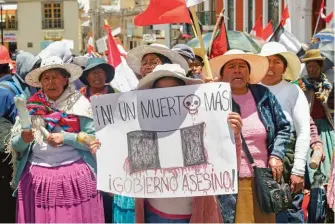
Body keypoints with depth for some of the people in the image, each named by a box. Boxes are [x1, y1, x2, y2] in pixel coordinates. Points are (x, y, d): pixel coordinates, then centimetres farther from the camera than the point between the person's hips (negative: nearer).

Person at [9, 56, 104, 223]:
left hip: (75, 176, -2)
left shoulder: (80, 104, 1)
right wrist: (23, 139, -14)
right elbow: (15, 145, 6)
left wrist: (65, 138, -14)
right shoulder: (31, 106, 8)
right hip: (36, 177, 2)